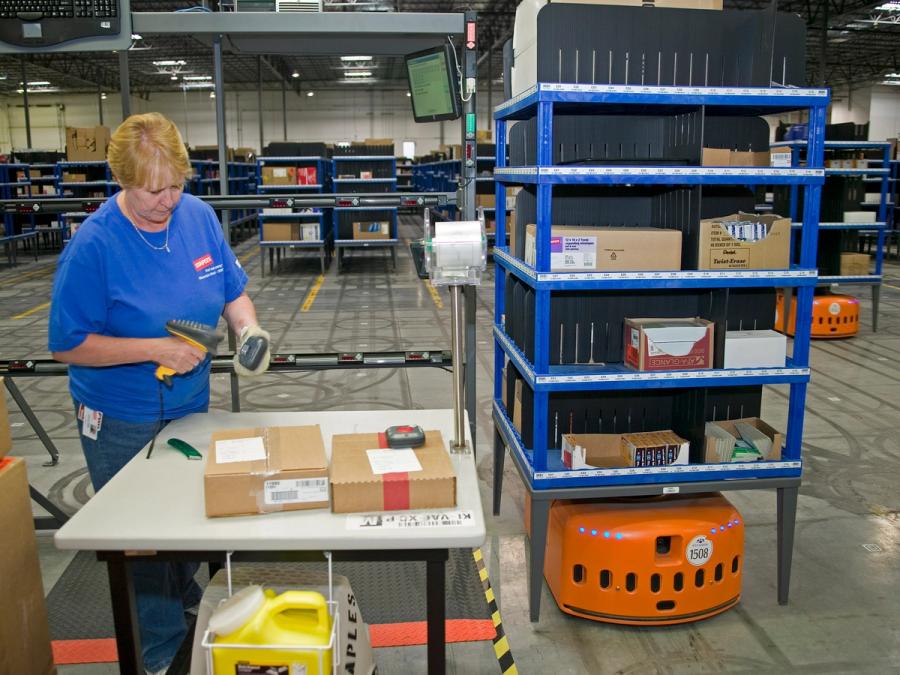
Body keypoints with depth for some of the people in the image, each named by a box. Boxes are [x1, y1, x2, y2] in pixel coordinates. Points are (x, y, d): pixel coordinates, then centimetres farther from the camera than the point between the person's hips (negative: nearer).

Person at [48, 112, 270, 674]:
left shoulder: (199, 216, -8)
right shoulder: (94, 244, -22)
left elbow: (232, 290, 2)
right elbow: (69, 345, -18)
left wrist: (249, 330, -19)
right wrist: (157, 348, -26)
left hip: (191, 403, 5)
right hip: (122, 422, -5)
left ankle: (187, 600, 51)